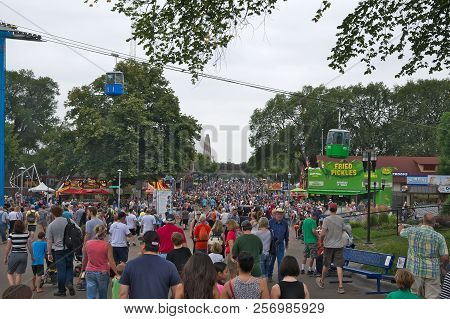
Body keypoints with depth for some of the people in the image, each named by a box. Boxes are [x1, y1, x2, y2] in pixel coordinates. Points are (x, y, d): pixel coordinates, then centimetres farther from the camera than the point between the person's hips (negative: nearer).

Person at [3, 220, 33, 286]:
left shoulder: (11, 235, -8)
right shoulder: (27, 234, -4)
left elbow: (8, 247, -4)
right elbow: (29, 246, -1)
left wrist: (5, 257, 6)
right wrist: (32, 256, 11)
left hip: (14, 255, -2)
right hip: (24, 255, 2)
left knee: (10, 273, 14)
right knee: (19, 274, 10)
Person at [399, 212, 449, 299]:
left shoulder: (412, 231, -4)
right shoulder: (439, 237, -8)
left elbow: (401, 231, 19)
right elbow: (445, 257, -9)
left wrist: (401, 226, 43)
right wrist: (444, 267, 13)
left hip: (415, 270, 2)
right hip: (432, 272, -1)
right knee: (432, 298, 1)